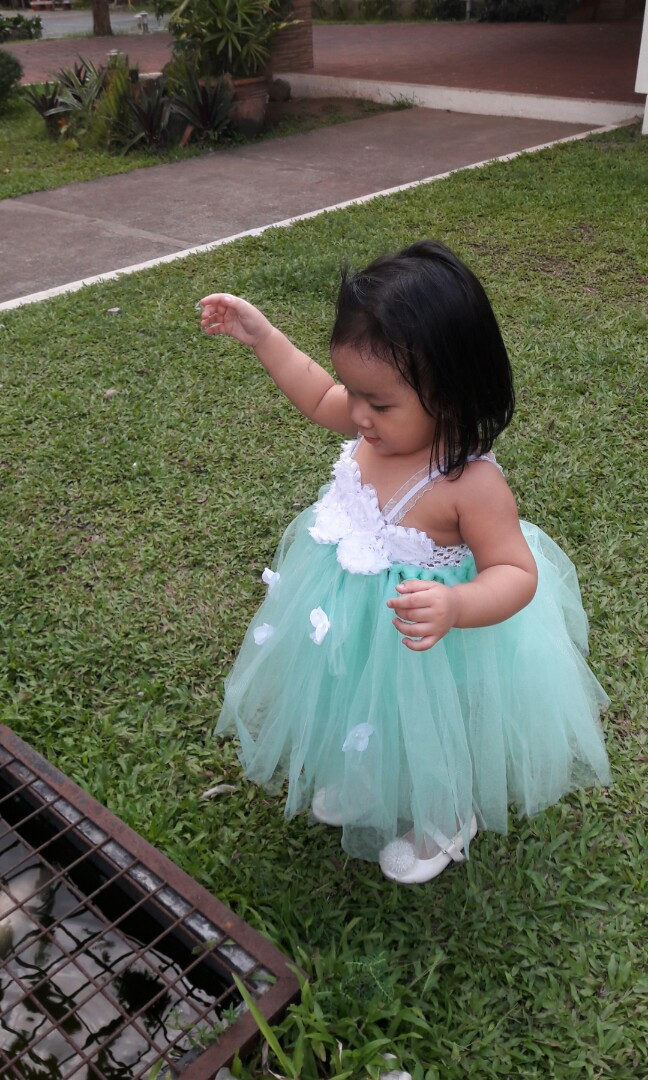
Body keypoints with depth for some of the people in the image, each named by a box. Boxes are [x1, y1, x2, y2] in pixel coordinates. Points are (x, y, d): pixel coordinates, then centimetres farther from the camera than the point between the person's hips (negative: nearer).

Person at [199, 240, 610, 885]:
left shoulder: (471, 485, -36)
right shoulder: (382, 425, -16)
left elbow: (516, 574, -29)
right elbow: (318, 397, 4)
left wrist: (454, 607, -49)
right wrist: (262, 337, -1)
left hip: (427, 652, -6)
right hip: (350, 630, 7)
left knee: (427, 752, 24)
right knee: (360, 720, 33)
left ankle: (442, 825, 57)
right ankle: (356, 785, 66)